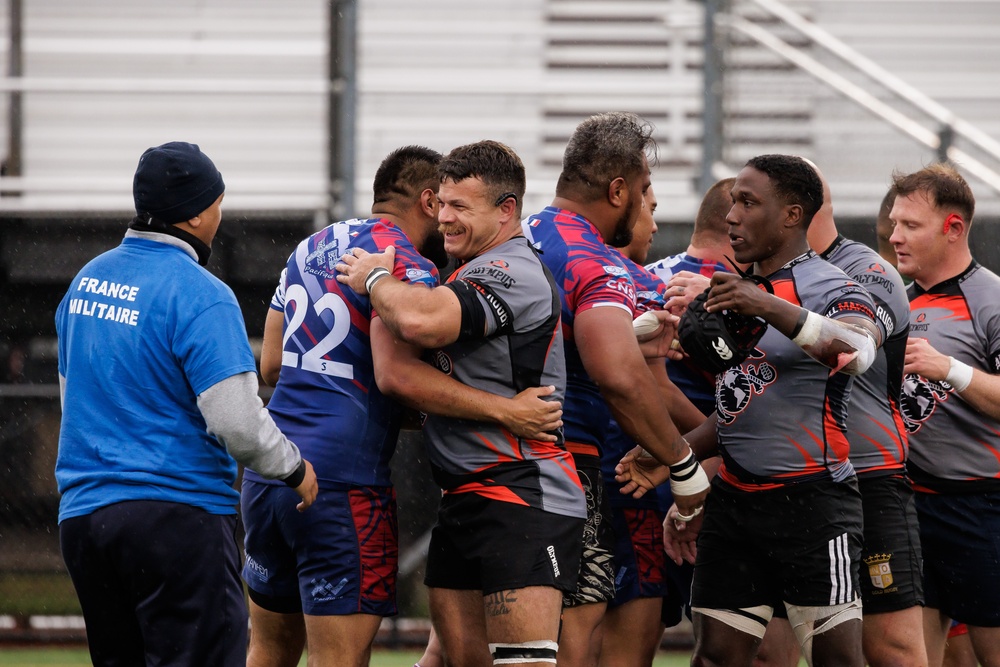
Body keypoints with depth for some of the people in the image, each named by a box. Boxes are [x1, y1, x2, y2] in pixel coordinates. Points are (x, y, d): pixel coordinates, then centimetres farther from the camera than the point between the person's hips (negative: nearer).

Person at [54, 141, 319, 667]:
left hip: (81, 513, 8)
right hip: (175, 515, -8)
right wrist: (295, 470, 0)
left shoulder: (86, 280, 12)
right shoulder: (199, 294, -13)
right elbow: (237, 421, -17)